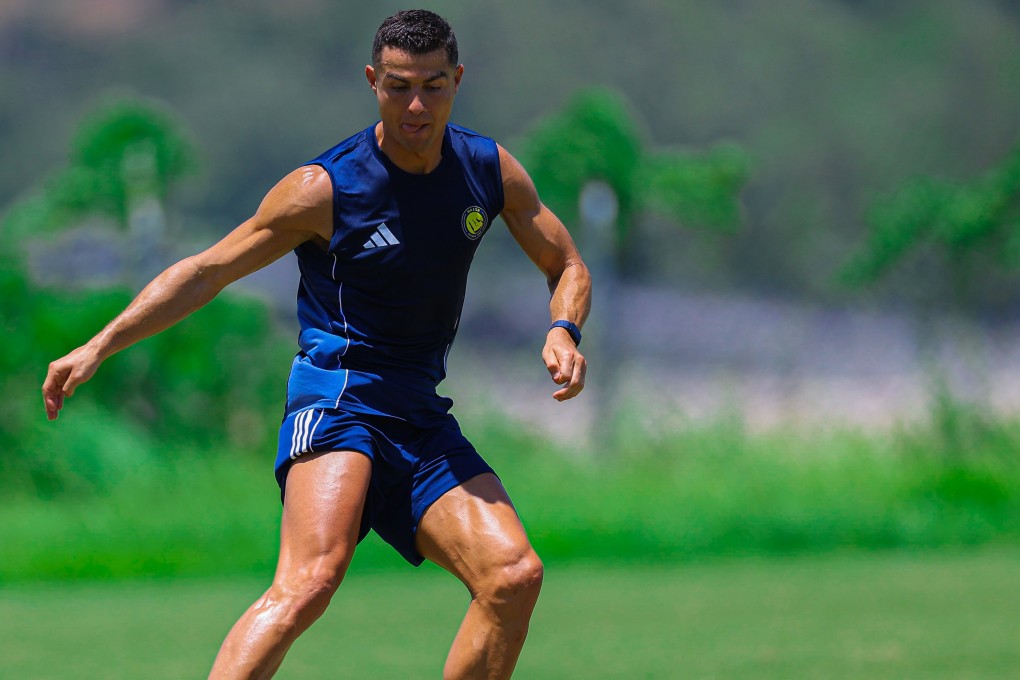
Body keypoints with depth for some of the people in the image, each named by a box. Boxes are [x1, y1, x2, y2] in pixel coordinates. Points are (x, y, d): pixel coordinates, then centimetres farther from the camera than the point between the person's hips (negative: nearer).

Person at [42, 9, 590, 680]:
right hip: (337, 393, -5)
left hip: (422, 416, 5)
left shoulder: (491, 170, 4)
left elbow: (567, 267, 16)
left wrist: (563, 332, -7)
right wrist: (98, 347, -12)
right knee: (311, 581, -29)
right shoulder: (323, 189, -9)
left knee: (514, 576, -13)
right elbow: (206, 272, -3)